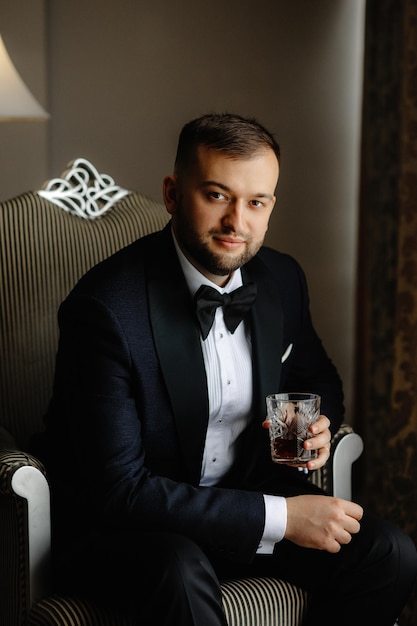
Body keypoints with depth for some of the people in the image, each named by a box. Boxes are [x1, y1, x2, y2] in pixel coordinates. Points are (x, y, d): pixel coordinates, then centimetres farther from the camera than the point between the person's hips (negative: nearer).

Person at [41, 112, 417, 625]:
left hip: (246, 492, 6)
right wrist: (281, 517, -25)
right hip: (116, 523, -6)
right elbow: (119, 491, -25)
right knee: (180, 573, -38)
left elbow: (318, 379, 19)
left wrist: (317, 425, -7)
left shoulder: (282, 280, -2)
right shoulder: (106, 308, -23)